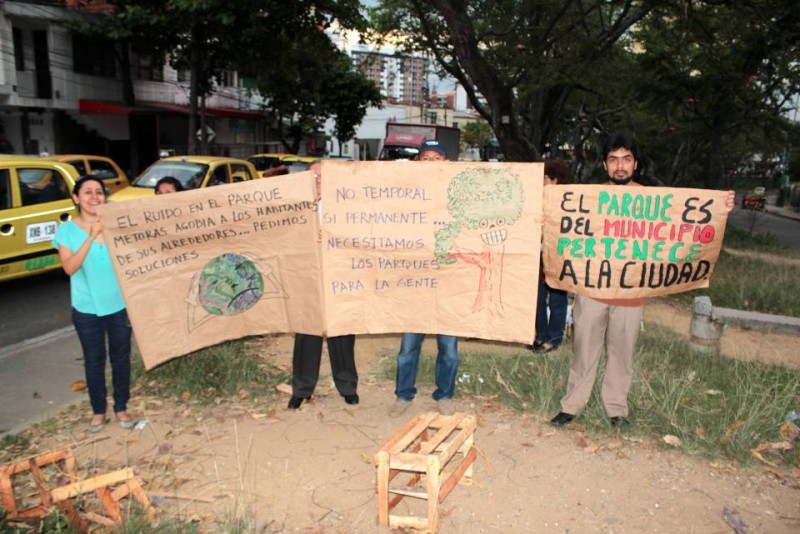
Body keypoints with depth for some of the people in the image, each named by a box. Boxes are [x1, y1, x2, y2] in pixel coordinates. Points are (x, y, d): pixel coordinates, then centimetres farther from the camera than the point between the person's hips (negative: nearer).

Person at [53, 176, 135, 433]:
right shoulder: (66, 230, -6)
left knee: (121, 357, 11)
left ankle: (121, 407, 28)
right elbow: (69, 267, -19)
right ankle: (98, 410, 29)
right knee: (94, 360, 12)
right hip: (86, 309, -1)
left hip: (120, 305, 1)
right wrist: (90, 238, -30)